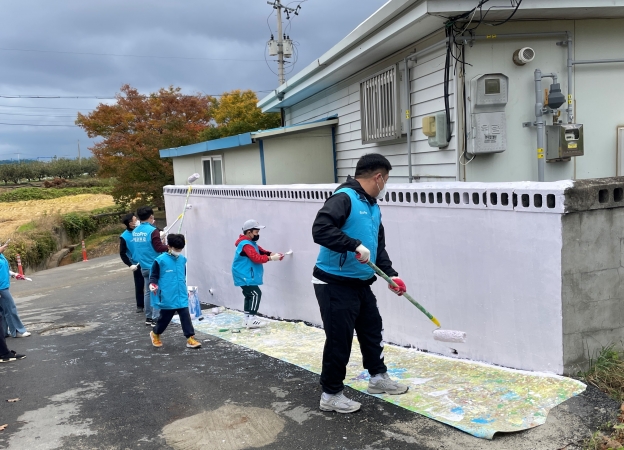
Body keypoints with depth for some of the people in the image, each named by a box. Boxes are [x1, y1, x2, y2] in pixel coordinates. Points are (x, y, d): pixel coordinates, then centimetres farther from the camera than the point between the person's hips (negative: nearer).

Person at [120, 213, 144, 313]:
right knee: (139, 286, 6)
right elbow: (122, 254, -5)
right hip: (137, 264, -2)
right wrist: (130, 265, -15)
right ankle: (140, 305, 20)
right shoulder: (124, 237, -9)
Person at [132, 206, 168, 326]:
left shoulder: (135, 231, 7)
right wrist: (169, 247, -4)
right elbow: (159, 248, -18)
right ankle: (155, 319, -1)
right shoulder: (153, 230, -16)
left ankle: (148, 318, 20)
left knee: (148, 292, 14)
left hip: (144, 266, 7)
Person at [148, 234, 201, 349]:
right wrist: (152, 284, -22)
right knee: (165, 317, 11)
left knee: (186, 316, -1)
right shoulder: (160, 260, -10)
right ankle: (155, 333, 36)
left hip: (181, 296, 4)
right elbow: (154, 275, -3)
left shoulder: (182, 259, 6)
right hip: (167, 297, -4)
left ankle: (190, 338, 3)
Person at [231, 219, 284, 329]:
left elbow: (261, 251, 14)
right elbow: (256, 258, -27)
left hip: (246, 276, 11)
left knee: (249, 295, 14)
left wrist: (272, 254, -3)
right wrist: (271, 258, -23)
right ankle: (251, 320, -12)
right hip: (244, 277, -11)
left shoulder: (251, 243, 16)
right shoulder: (246, 245, -19)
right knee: (256, 294, -13)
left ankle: (247, 319, 21)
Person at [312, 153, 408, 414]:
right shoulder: (344, 198, -18)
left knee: (373, 330, 21)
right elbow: (320, 230, -31)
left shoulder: (373, 207, 12)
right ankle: (331, 394, 17)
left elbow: (378, 245, 18)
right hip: (334, 285, -10)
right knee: (339, 340, -1)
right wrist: (355, 245, -34)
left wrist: (390, 274, 9)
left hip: (360, 284, 10)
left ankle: (378, 377, 41)